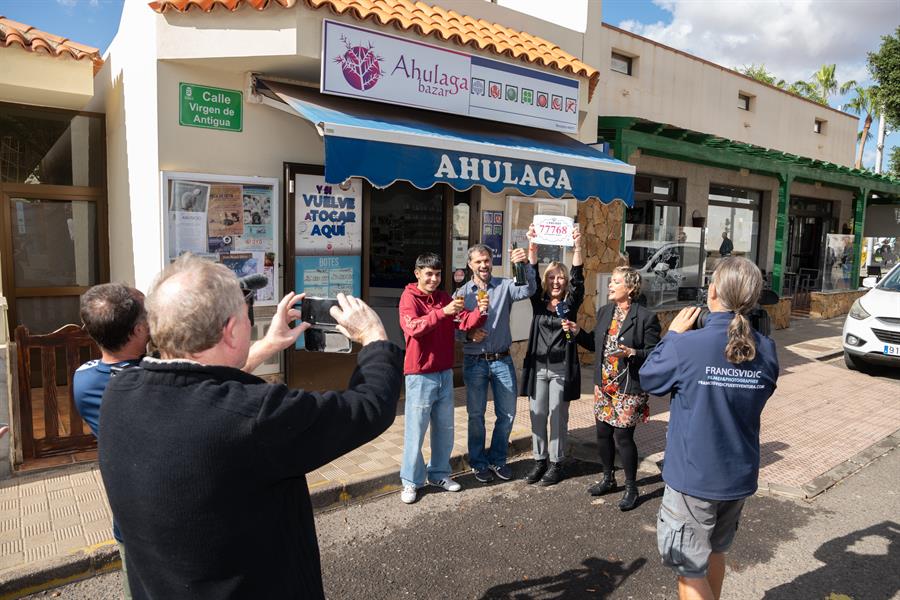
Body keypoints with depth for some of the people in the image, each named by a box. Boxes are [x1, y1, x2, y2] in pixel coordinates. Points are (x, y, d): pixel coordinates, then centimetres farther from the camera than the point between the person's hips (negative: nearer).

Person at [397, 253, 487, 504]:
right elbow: (413, 327, -27)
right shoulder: (409, 297, -9)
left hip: (445, 373, 6)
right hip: (420, 375, -6)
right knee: (415, 429, 1)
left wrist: (480, 311, -21)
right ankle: (411, 481, 14)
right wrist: (443, 312, -36)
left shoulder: (444, 297, 9)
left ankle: (439, 473, 30)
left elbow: (466, 322, 0)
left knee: (444, 428, 14)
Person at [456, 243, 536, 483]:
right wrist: (468, 334, -19)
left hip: (502, 360, 1)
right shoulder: (462, 293, 0)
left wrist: (525, 265, -36)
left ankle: (497, 459, 30)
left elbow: (528, 289, -20)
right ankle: (478, 462, 27)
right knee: (476, 415, 10)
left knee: (507, 414, 9)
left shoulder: (505, 286, -1)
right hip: (474, 362, -1)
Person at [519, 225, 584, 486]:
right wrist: (532, 246, -20)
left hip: (561, 368, -2)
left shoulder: (571, 303, 1)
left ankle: (556, 464, 19)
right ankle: (540, 460, 24)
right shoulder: (538, 301, 5)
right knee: (537, 415, 9)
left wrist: (577, 247, -23)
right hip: (537, 366, 2)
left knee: (558, 417, 6)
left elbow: (578, 279, -13)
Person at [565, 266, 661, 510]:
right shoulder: (604, 312, 6)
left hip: (629, 389, -6)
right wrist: (578, 331, 1)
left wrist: (631, 353, -26)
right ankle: (608, 479, 34)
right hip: (603, 385, 6)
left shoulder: (646, 317, -12)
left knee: (623, 437, -1)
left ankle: (631, 488, 20)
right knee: (603, 433, 14)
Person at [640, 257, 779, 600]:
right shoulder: (766, 350, -7)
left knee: (690, 570, 10)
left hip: (693, 477, -6)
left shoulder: (686, 345, -23)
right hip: (740, 476, 6)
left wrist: (673, 335, 4)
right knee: (715, 551, 29)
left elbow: (649, 379, -6)